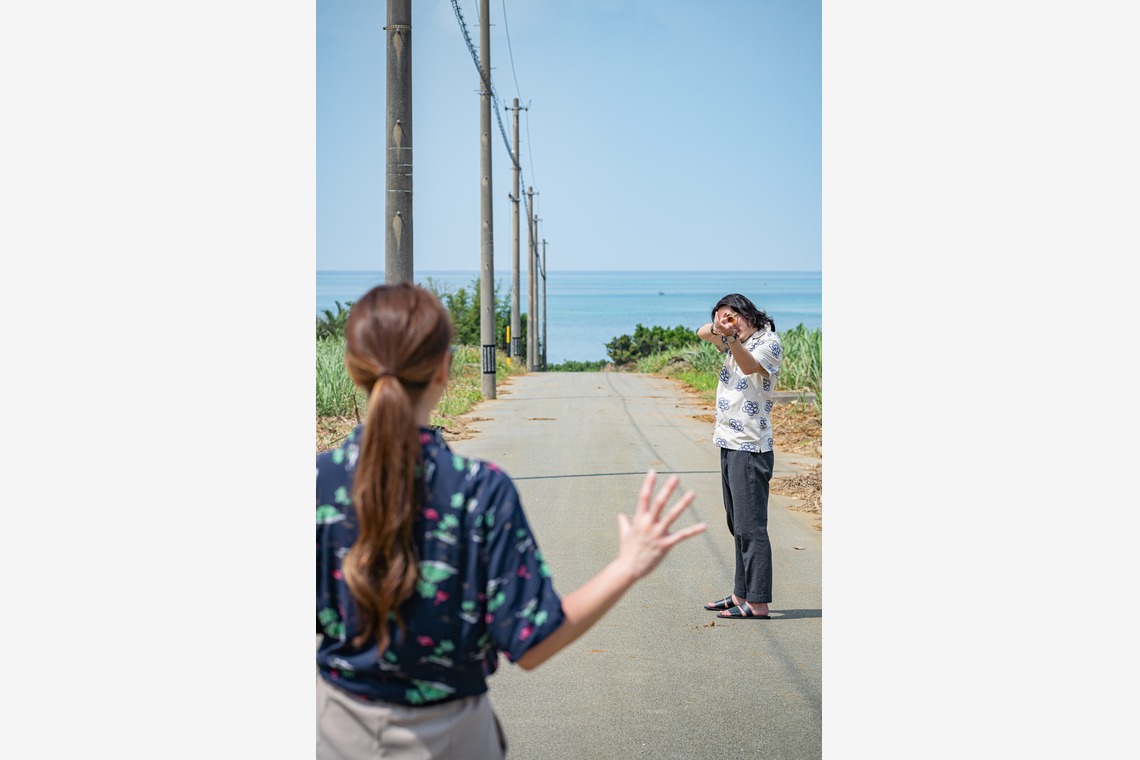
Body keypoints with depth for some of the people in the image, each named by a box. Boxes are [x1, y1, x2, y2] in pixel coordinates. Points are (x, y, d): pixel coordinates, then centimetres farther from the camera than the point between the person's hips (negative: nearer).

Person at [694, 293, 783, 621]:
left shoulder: (768, 342, -8)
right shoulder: (735, 342, 17)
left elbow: (750, 366, -27)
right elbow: (702, 333, 6)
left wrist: (731, 338, -44)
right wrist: (716, 329, -17)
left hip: (751, 448, -9)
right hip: (730, 445, 9)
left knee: (751, 527, -9)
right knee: (737, 527, 13)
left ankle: (758, 603, -8)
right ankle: (741, 595, 21)